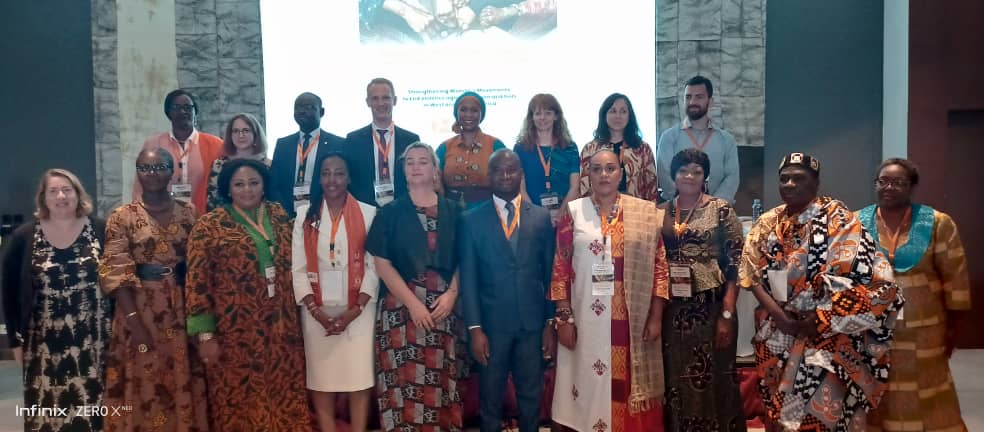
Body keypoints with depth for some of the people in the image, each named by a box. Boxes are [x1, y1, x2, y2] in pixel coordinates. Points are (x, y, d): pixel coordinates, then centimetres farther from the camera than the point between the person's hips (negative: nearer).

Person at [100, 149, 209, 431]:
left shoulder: (189, 214, 5)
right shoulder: (122, 217, -2)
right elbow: (116, 273, -8)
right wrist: (134, 319, -16)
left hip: (183, 310, 2)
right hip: (140, 309, -2)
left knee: (185, 380, 8)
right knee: (145, 383, 4)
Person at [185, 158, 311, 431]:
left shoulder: (279, 216, 6)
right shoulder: (209, 227, -8)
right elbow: (198, 283, -8)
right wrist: (205, 334, -10)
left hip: (280, 329, 4)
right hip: (235, 334, -4)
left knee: (284, 395, 13)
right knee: (239, 397, 9)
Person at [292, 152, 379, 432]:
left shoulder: (368, 214, -2)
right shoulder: (305, 216, 5)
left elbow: (374, 266, -4)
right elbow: (298, 268, 1)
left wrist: (355, 310, -11)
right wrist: (315, 310, -9)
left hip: (358, 311, -1)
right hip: (317, 312, 2)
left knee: (359, 377, 2)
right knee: (321, 378, 6)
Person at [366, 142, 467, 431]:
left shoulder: (452, 211, 8)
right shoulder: (390, 213, 4)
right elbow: (381, 263, -2)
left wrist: (452, 293, -10)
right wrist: (413, 302, -11)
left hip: (445, 307, 1)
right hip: (402, 307, -1)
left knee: (443, 382, 6)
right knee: (404, 383, -1)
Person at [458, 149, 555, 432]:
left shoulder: (542, 217, 4)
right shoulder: (471, 220, 0)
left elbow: (550, 274, 4)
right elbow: (468, 278, -3)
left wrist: (551, 323, 1)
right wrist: (474, 328, -9)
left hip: (533, 322, 1)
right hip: (492, 323, -1)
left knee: (531, 394, 12)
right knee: (490, 396, 12)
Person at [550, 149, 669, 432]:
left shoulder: (645, 213, 4)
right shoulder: (573, 212, 2)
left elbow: (658, 266, 3)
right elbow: (561, 268, 1)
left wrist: (656, 317, -2)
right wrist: (564, 318, -4)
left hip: (632, 319, 1)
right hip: (587, 319, 0)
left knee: (628, 385, 8)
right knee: (589, 386, 6)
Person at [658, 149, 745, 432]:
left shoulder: (721, 210, -1)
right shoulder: (661, 212, 8)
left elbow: (735, 265, -5)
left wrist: (727, 314, -13)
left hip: (711, 308, -3)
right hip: (672, 309, 3)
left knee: (712, 380, 3)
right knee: (674, 381, 9)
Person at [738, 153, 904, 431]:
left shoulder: (838, 220, -8)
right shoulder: (768, 223, 7)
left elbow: (853, 280, -17)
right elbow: (751, 272, 2)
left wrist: (816, 322, -16)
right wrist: (780, 316, -11)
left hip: (825, 337, -5)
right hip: (776, 336, 5)